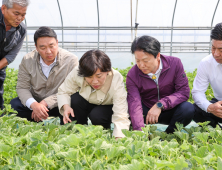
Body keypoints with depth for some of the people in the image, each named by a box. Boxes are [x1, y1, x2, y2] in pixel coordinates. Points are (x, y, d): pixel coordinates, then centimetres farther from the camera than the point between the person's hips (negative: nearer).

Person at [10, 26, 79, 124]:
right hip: (36, 102, 2)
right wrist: (33, 104, -30)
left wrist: (45, 103, -30)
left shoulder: (71, 60, -18)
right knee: (14, 104, -24)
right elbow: (22, 88, -8)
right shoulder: (27, 60, -9)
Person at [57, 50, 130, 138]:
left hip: (107, 107, -2)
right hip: (86, 103, 3)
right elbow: (63, 92, -13)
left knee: (96, 116, -34)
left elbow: (121, 117, -40)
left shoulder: (116, 81, -37)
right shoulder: (76, 73, -30)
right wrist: (66, 106, -35)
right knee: (74, 99, -28)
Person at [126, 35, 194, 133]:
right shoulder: (132, 75, -16)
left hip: (169, 111, 0)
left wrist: (160, 105, -31)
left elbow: (184, 91, -18)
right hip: (146, 111, 0)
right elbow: (134, 104, -27)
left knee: (188, 109, -31)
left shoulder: (174, 63, -14)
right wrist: (139, 132, -41)